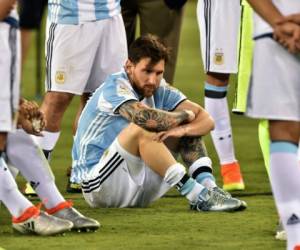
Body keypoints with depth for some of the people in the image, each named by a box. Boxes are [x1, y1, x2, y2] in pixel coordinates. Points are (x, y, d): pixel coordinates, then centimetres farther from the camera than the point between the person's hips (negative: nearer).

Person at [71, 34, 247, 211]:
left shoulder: (160, 91, 2)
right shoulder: (115, 87, -18)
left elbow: (206, 120, -4)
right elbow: (144, 117, -38)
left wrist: (183, 129, -27)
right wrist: (185, 115, -19)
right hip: (97, 183, -7)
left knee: (189, 128, 1)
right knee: (140, 130, -31)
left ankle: (209, 188, -21)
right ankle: (198, 196, -35)